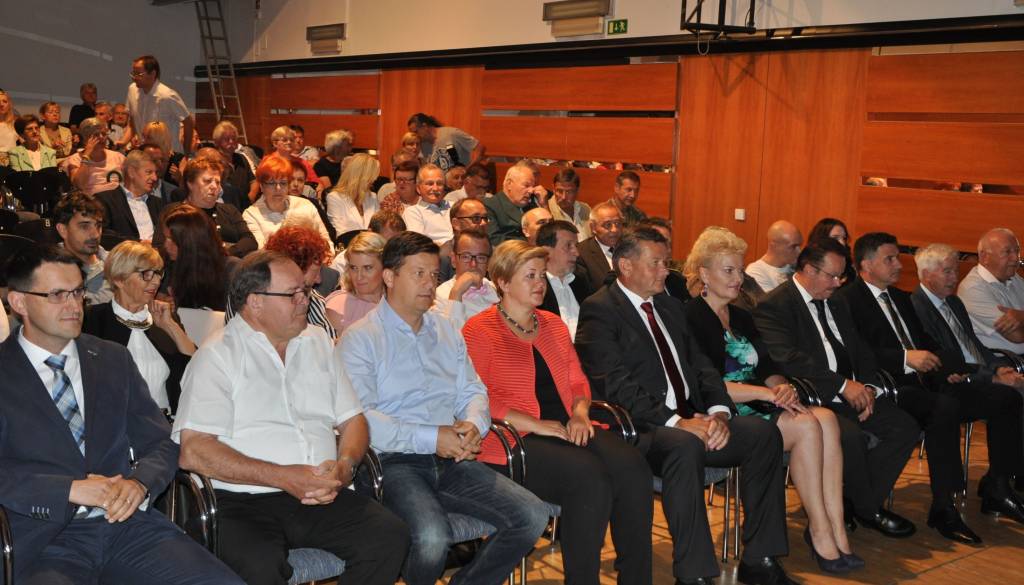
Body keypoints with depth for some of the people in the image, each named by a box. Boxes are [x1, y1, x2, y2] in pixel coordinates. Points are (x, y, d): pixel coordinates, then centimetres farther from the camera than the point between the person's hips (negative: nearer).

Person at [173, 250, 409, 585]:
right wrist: (283, 477, -15)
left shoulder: (317, 342, 17)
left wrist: (344, 465, -5)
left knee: (390, 536, -20)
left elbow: (351, 419, 18)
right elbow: (193, 450, -11)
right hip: (244, 503, -5)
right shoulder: (218, 356, -1)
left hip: (321, 496, 5)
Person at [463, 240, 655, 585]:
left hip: (567, 430, 6)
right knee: (589, 476, -32)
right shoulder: (479, 331, 0)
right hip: (515, 440, -6)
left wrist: (580, 412, 0)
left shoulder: (553, 325, 21)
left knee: (633, 466, -22)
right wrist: (537, 425, -15)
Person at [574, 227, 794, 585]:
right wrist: (675, 421, -23)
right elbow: (618, 387, -16)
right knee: (684, 446, -37)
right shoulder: (599, 310, -5)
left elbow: (702, 367, 15)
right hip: (639, 430, -8)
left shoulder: (670, 306, 20)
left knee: (764, 432, -12)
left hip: (692, 421, 8)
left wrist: (718, 413, -5)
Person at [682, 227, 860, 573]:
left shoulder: (742, 318, 21)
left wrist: (782, 387, -12)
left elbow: (769, 369, 12)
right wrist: (767, 392, -17)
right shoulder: (692, 318, -5)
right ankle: (819, 530, -16)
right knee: (806, 425, -26)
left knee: (826, 418, -20)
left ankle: (835, 529, -23)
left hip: (756, 407, 7)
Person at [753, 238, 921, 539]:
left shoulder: (836, 305, 20)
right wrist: (843, 385, -22)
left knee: (906, 427, -9)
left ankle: (858, 501, 0)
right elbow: (787, 359, -22)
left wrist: (868, 387, -2)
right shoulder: (774, 306, -8)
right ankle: (868, 509, -6)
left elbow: (862, 352, 20)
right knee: (850, 435, -33)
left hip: (851, 394, 8)